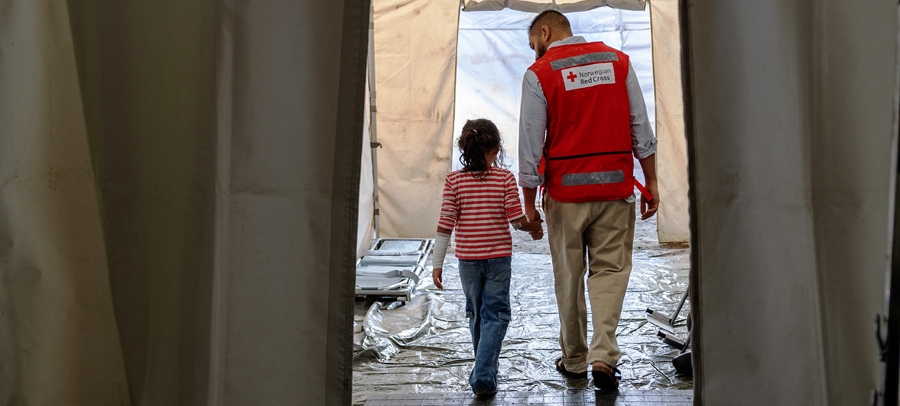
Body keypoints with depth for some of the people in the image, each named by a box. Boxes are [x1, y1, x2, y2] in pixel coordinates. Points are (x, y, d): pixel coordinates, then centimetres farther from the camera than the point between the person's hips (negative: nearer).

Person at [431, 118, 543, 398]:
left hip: (467, 259, 2)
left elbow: (445, 225, -6)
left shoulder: (454, 181, -4)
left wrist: (437, 263, -1)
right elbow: (516, 220, -8)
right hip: (498, 258, -2)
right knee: (495, 315, 3)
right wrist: (534, 227, 14)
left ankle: (487, 366, 36)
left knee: (475, 313, 18)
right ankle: (483, 376, -9)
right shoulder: (505, 178, -6)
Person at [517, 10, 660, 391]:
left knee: (569, 276, 11)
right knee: (610, 269, 8)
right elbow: (641, 128, 5)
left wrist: (529, 202, 2)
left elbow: (530, 145, -5)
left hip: (565, 190, -2)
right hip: (616, 187, 2)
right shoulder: (617, 60, 7)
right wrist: (651, 182, 10)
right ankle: (604, 355, -6)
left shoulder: (539, 74, -3)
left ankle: (574, 359, 21)